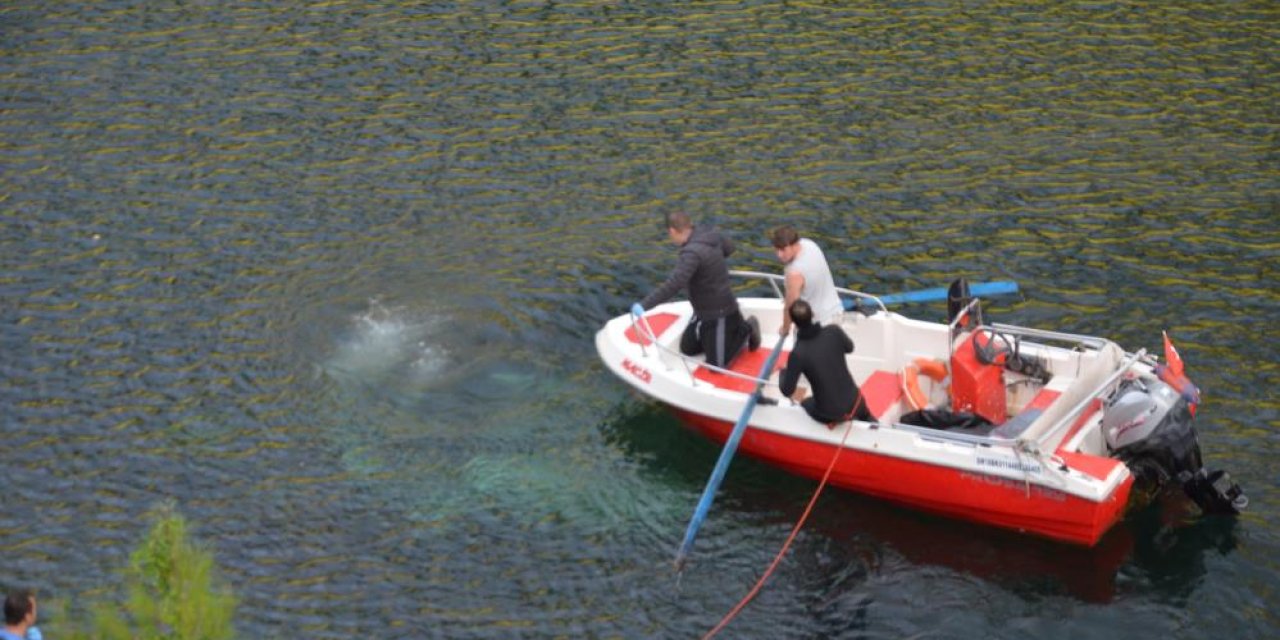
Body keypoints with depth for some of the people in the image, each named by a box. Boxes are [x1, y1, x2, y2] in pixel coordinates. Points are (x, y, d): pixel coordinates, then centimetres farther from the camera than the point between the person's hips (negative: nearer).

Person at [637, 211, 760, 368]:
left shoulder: (692, 253, -32)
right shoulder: (709, 233, -4)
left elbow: (673, 285, -39)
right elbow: (728, 247, 17)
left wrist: (643, 305, -35)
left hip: (720, 315, -9)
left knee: (716, 366, 2)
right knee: (687, 349, 19)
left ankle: (745, 331, 15)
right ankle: (732, 330, 24)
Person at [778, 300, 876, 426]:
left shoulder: (798, 353, -24)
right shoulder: (834, 331, -15)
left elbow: (787, 391, -13)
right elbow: (849, 348, 8)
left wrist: (783, 372, 6)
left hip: (829, 414, -3)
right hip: (854, 403, 3)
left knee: (805, 404, 33)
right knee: (865, 416, 40)